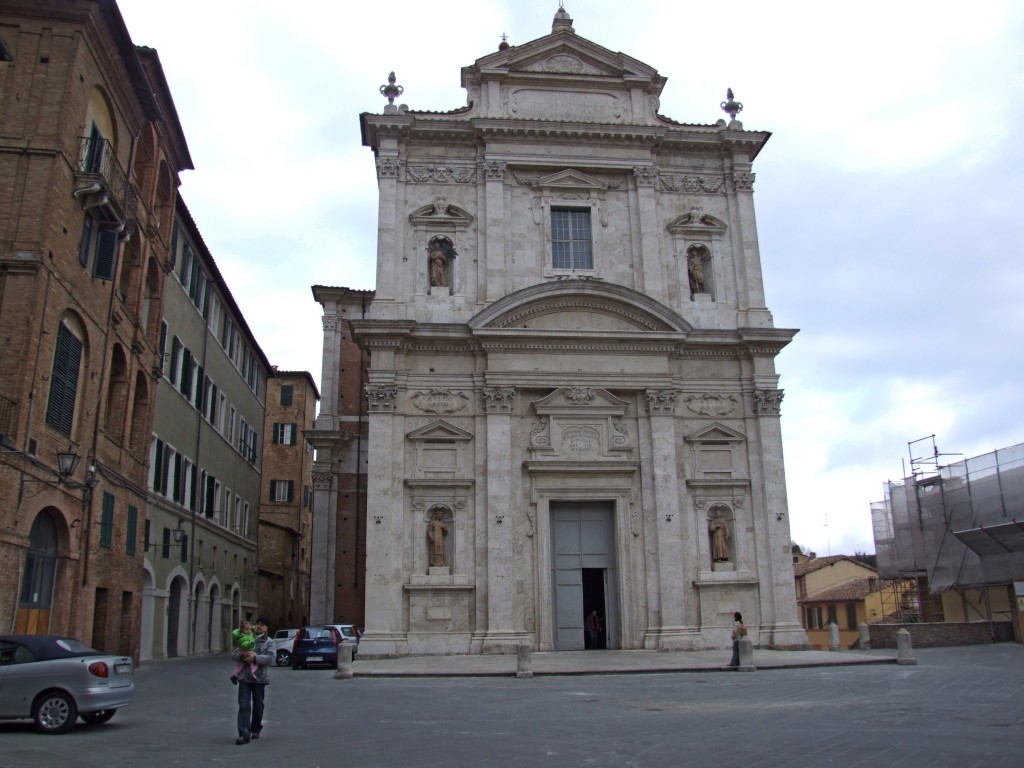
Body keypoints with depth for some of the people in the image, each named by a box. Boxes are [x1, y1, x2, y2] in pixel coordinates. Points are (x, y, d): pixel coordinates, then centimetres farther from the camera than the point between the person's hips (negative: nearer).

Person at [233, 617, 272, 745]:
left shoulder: (268, 642, 1)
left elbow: (270, 658, -12)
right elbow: (234, 653, 6)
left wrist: (255, 658, -22)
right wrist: (242, 656, -15)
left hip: (259, 677, -1)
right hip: (245, 676, 1)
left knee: (258, 705, 11)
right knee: (244, 705, -8)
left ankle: (255, 729, 31)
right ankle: (244, 734, -11)